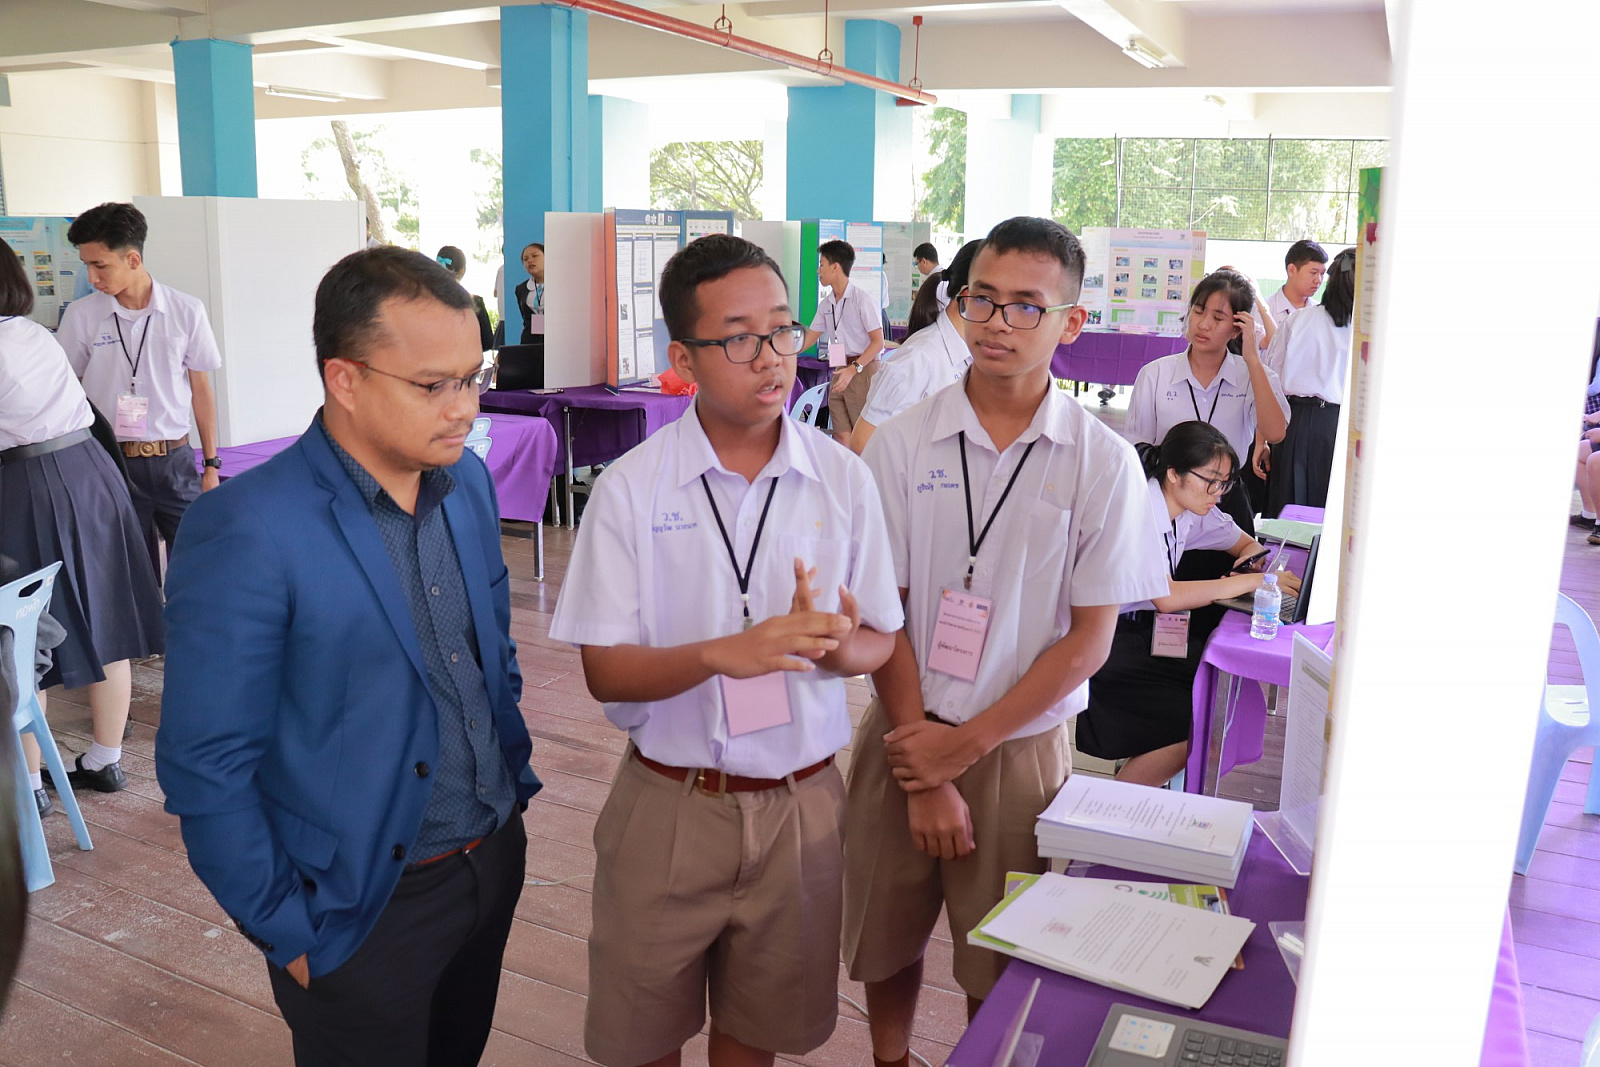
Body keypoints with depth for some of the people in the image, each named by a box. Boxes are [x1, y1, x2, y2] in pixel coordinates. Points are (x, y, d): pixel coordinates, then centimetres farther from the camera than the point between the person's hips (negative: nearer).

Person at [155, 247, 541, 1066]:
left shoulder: (468, 482, -2)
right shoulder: (245, 531, -23)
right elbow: (205, 765, -17)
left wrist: (515, 779, 11)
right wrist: (287, 933, -11)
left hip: (496, 860, 6)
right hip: (365, 907, -6)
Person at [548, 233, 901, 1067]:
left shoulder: (842, 478, -3)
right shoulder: (630, 488, -10)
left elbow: (878, 644, 2)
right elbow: (605, 671, -10)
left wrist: (830, 646, -22)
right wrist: (723, 654, -27)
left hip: (800, 802, 2)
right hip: (670, 802, -1)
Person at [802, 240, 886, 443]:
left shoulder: (862, 299, -10)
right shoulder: (826, 303, 12)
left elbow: (878, 342, -13)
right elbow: (809, 338, 19)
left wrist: (853, 369, -21)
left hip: (863, 371, -7)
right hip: (840, 372, 7)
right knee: (841, 436, 4)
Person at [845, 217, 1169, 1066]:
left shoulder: (1104, 464, -7)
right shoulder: (900, 444, -6)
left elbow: (1088, 638, -6)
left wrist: (965, 744, -11)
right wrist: (923, 764, -9)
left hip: (1019, 746, -1)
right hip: (905, 737, 1)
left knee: (1000, 963, 13)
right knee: (886, 939, 17)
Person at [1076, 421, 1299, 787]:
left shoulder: (1193, 509, 3)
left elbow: (1249, 545, 20)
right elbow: (1166, 597, -31)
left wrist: (1249, 562, -6)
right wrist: (1254, 581, -27)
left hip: (1145, 628, 8)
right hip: (1102, 641, -8)